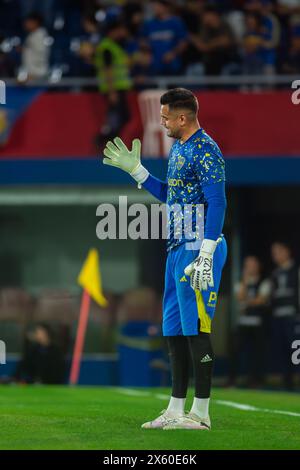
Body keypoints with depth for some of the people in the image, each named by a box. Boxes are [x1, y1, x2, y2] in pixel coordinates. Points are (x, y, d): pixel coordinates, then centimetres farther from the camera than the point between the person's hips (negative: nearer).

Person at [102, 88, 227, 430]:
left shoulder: (205, 150, -14)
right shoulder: (178, 148, 16)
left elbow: (217, 204, -20)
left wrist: (206, 254, -25)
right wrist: (135, 169, 21)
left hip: (199, 248, -10)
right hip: (177, 248, 10)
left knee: (196, 328, -8)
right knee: (174, 330, 12)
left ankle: (201, 413, -5)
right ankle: (176, 410, 18)